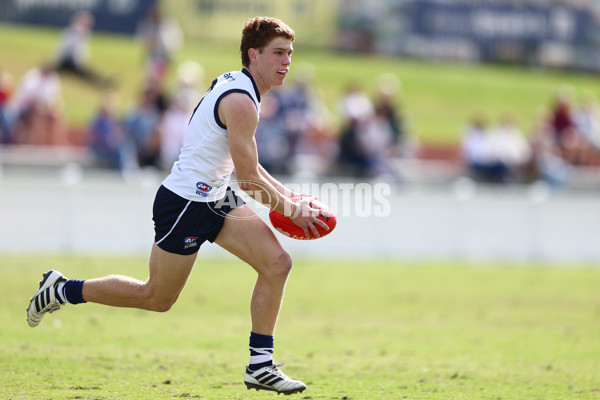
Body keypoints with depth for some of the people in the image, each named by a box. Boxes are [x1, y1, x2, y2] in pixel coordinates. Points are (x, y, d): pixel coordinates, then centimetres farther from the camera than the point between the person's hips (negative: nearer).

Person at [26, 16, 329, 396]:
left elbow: (246, 163, 21)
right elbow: (248, 177, -22)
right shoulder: (239, 101, -22)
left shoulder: (234, 85, 10)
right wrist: (292, 210, -11)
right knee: (157, 298, 4)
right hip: (185, 203, -10)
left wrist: (284, 193, 11)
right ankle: (62, 290, 22)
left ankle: (260, 365, 0)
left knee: (277, 262, -5)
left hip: (216, 198, 10)